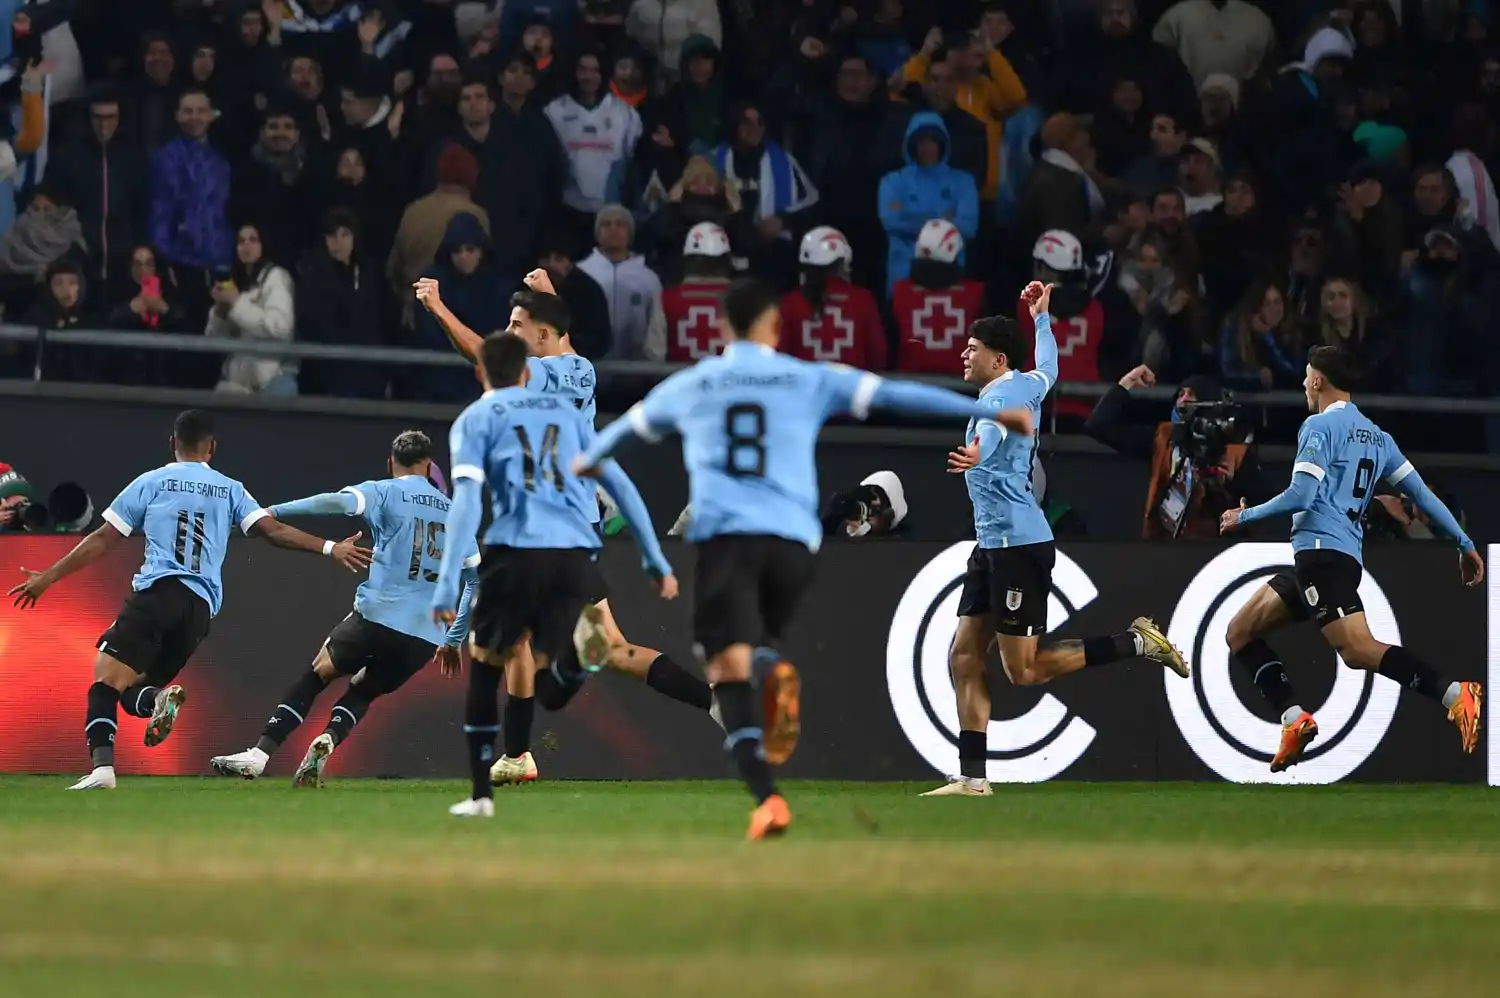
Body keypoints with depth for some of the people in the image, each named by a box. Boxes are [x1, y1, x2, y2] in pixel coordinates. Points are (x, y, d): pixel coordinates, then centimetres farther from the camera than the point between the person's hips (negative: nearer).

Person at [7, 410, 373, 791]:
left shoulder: (151, 482, 12)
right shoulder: (230, 490, 18)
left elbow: (102, 540, 12)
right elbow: (273, 530, 8)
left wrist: (48, 577, 19)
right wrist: (329, 548, 13)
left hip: (158, 591, -4)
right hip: (202, 606, 4)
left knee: (106, 679, -9)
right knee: (133, 689, 14)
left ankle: (102, 766, -33)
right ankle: (159, 699, -24)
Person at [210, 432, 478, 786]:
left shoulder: (385, 492, 5)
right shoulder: (454, 513, 19)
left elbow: (340, 502, -17)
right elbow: (478, 577, 22)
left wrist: (273, 512, -18)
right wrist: (453, 640, 29)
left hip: (378, 615, -4)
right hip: (428, 636, 4)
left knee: (316, 675, 13)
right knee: (362, 691, 20)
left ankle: (259, 754, 1)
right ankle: (328, 741, -12)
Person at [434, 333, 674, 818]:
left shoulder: (475, 420, 13)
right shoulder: (565, 410, 24)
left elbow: (466, 501, -2)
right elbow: (619, 484, 19)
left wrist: (447, 584, -7)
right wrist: (656, 560, 19)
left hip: (515, 552, -2)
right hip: (576, 556, 2)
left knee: (486, 665, 12)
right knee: (529, 657, 22)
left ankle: (482, 793, 5)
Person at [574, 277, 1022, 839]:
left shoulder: (690, 386, 18)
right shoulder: (810, 381, 13)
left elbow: (631, 424, 37)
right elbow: (897, 395, 8)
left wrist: (589, 459, 58)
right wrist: (988, 410, 10)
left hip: (724, 534, -1)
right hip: (793, 539, 1)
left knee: (729, 669, -8)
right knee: (757, 643, 23)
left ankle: (766, 798, -28)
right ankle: (774, 672, -15)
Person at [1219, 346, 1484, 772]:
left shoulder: (1320, 426, -4)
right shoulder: (1375, 436, 20)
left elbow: (1301, 496, -13)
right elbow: (1421, 493, 16)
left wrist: (1245, 516, 1)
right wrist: (1465, 544, 17)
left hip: (1321, 550, -9)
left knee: (1358, 649, -23)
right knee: (1240, 633, 13)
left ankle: (1455, 694, -33)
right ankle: (1294, 718, -1)